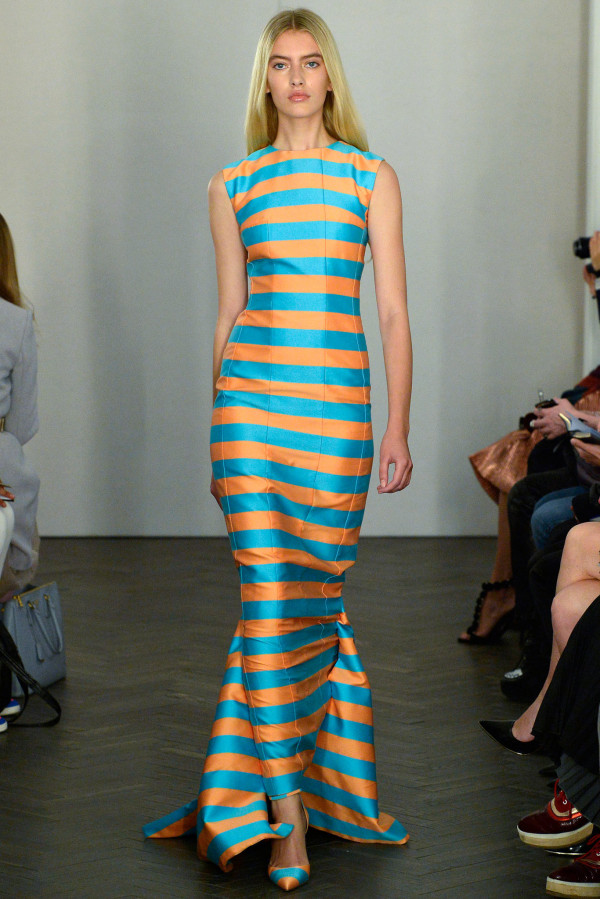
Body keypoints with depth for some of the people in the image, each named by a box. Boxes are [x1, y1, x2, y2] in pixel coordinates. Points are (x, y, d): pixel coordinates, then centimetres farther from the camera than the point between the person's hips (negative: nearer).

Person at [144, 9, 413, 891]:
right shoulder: (233, 186, 10)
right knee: (269, 593, -5)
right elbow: (228, 314, 13)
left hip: (338, 398, -1)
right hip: (251, 392, 1)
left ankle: (297, 784, 18)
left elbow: (394, 311, 3)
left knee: (312, 592, 1)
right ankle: (290, 808, 1)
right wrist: (219, 429, 12)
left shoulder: (372, 177, 6)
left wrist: (399, 427, -3)